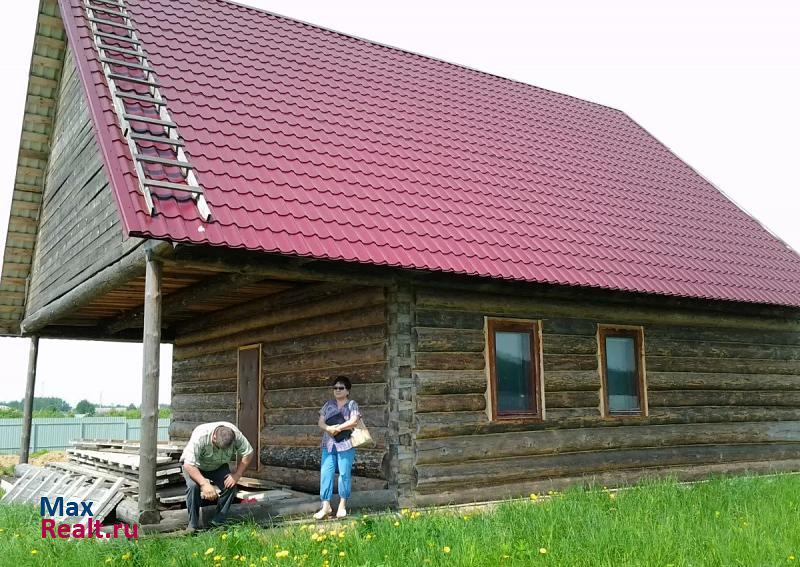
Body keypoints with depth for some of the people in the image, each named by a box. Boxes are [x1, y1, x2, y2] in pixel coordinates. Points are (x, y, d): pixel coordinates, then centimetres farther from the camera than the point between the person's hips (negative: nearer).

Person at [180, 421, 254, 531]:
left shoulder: (235, 434, -30)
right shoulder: (200, 436, -40)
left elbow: (249, 453, -18)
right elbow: (188, 465, -40)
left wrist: (237, 474, -28)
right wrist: (204, 484, -48)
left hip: (219, 466, 3)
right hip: (195, 466, -3)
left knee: (230, 485, -22)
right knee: (193, 486, -31)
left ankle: (218, 521, -8)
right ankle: (193, 524, -15)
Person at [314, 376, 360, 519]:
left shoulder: (352, 405, 3)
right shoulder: (328, 405, 15)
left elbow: (353, 421, -11)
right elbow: (320, 422, 8)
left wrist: (337, 428, -12)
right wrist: (329, 428, -12)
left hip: (345, 444, -4)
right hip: (328, 444, 4)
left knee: (344, 474, 0)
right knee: (325, 474, -2)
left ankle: (342, 505, 10)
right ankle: (326, 506, 3)